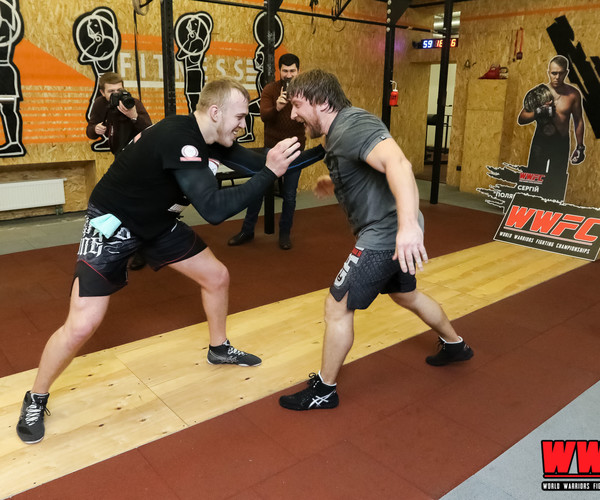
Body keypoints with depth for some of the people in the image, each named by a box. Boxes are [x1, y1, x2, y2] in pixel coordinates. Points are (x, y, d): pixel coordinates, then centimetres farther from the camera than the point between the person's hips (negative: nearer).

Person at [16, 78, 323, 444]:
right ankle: (36, 400, 14)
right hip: (113, 223, -8)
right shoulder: (178, 137, -33)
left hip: (158, 222, 9)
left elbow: (257, 163, 4)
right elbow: (215, 209, -41)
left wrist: (321, 152, 1)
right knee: (82, 325, -13)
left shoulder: (212, 138, -6)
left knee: (217, 276, 10)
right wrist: (269, 174, -38)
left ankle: (219, 348, 35)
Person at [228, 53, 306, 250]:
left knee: (289, 195, 4)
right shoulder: (270, 89, -3)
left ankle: (285, 233, 20)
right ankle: (247, 231, 18)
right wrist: (277, 107, -38)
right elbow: (264, 116, -17)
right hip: (271, 147, 0)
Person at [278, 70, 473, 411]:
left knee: (337, 307, -2)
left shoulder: (351, 126, -22)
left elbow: (397, 163, -40)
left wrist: (408, 224, -52)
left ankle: (324, 390, 15)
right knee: (406, 295, 29)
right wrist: (334, 182, 17)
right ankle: (455, 346, 51)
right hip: (391, 231, 11)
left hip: (386, 235, -11)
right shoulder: (340, 130, 10)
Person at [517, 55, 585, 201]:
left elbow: (578, 120, 8)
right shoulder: (538, 92, -5)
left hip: (562, 144, 1)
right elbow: (521, 119, -5)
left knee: (558, 183, 5)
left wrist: (580, 147, 7)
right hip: (540, 142, -1)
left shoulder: (573, 94, -1)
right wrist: (537, 113, -25)